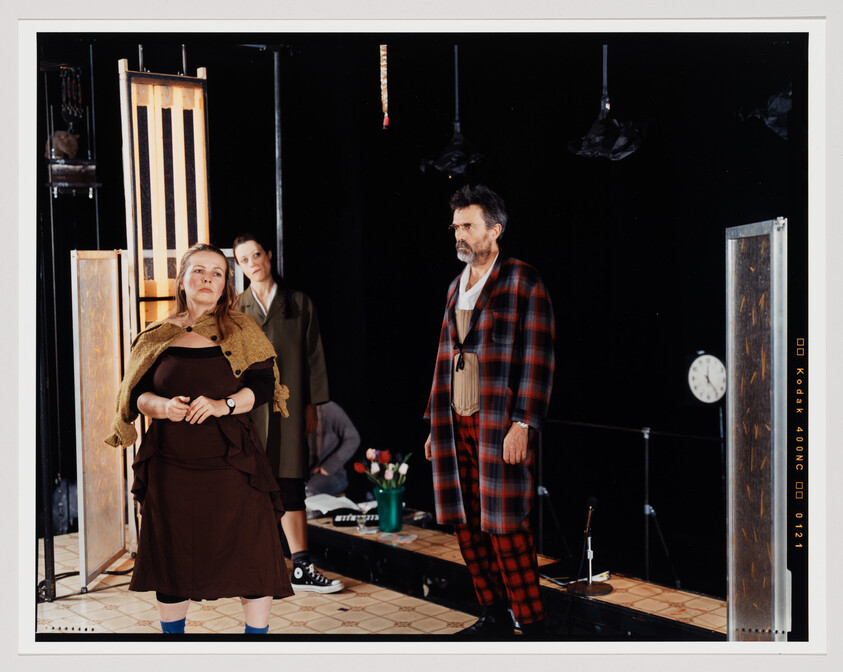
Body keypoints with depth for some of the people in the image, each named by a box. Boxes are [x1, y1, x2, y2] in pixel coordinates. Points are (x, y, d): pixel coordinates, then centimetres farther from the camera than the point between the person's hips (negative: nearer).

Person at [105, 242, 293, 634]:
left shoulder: (239, 331, 1)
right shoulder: (158, 337, 6)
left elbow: (264, 384, -4)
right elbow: (137, 394, 7)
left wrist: (224, 405, -19)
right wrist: (163, 406, -14)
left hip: (231, 464, -1)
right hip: (171, 466, 2)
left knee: (251, 555, -1)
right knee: (172, 558, 11)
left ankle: (257, 632, 16)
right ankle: (172, 632, 30)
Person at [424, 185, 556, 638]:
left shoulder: (523, 283, -4)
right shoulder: (457, 288, 17)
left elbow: (537, 359, -9)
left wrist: (522, 423, -16)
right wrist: (437, 425, 16)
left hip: (500, 426, -7)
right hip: (457, 426, 7)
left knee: (505, 526, -6)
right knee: (466, 524, 8)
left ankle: (531, 623, 7)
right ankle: (495, 615, 22)